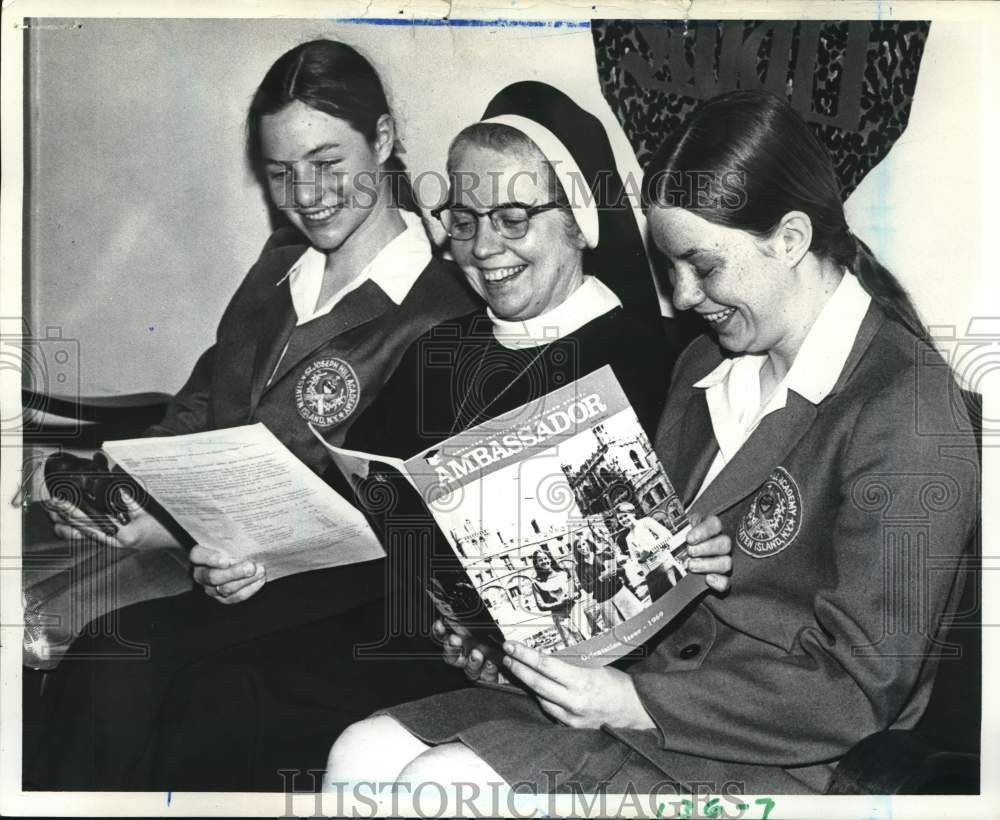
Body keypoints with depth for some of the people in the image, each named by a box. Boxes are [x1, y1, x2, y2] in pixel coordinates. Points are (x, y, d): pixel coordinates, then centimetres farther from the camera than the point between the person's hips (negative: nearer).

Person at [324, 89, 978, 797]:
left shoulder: (907, 411, -15)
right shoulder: (708, 365, 12)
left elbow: (863, 684, -16)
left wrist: (635, 703, -20)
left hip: (775, 761, -7)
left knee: (440, 780, -23)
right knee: (364, 755, -7)